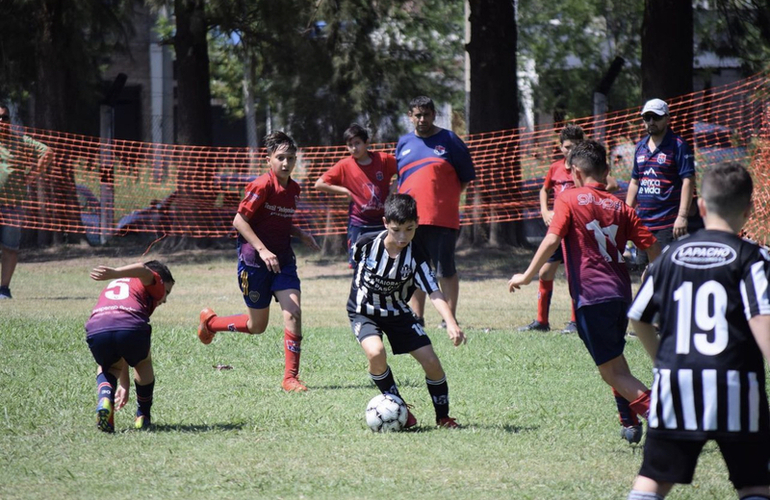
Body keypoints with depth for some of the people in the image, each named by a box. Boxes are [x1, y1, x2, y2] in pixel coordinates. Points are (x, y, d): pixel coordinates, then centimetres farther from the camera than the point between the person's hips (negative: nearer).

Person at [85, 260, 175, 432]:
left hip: (96, 330, 3)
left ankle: (105, 398, 6)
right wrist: (116, 273, -21)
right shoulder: (153, 283, 26)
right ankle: (143, 416, 33)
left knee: (108, 367, 34)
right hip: (132, 327, -3)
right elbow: (143, 270, -3)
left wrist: (124, 385, 50)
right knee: (143, 363, 31)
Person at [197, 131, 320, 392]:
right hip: (254, 260, -6)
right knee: (258, 326, 7)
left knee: (293, 312, -13)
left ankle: (290, 377, -6)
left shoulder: (293, 189, 7)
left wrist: (300, 233, 2)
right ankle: (210, 321, 35)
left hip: (283, 259, 6)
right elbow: (239, 221, -16)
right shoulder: (262, 186, -16)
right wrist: (262, 250, -22)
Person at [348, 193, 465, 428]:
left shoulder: (416, 258, -21)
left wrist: (451, 324, -46)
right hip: (363, 312, -1)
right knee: (376, 353, -30)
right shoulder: (366, 244, -20)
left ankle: (443, 416, 16)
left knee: (431, 361, -7)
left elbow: (434, 293, -31)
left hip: (397, 312, 2)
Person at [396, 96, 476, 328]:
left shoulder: (449, 140, 3)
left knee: (445, 270, -3)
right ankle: (417, 317, 16)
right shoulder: (404, 143, 14)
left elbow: (466, 177, 6)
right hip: (410, 219, 4)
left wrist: (447, 197, -2)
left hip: (442, 219, -4)